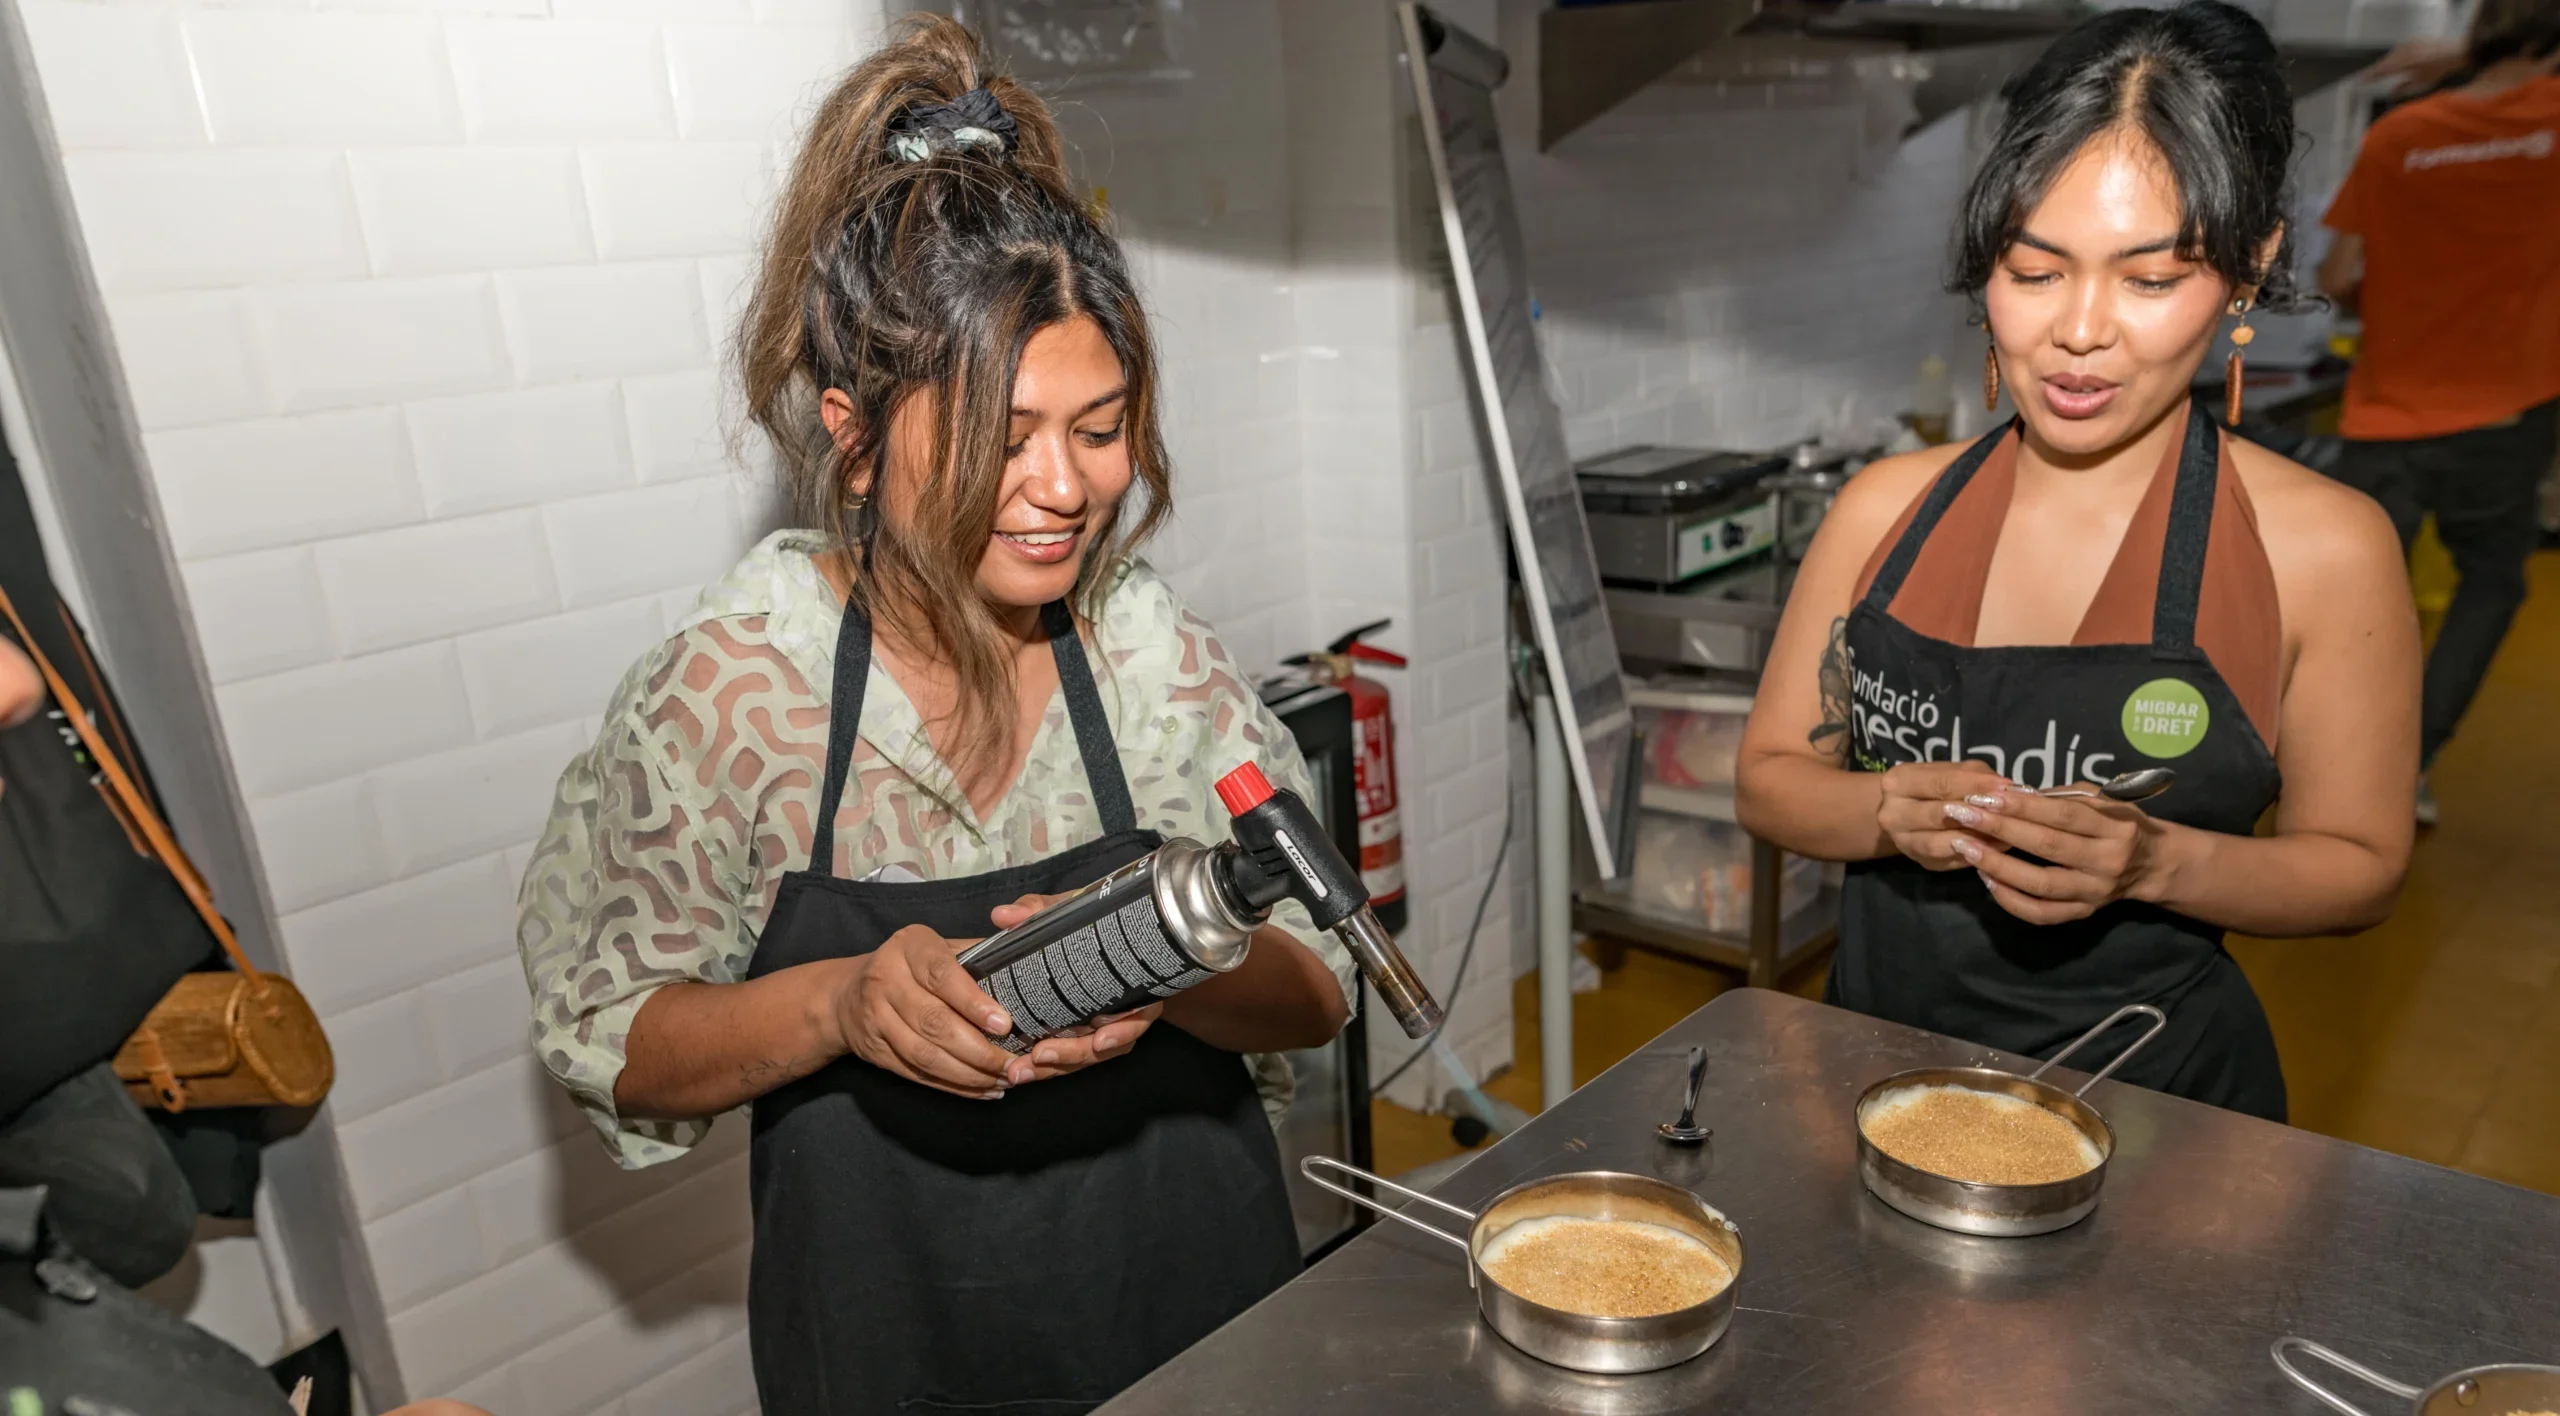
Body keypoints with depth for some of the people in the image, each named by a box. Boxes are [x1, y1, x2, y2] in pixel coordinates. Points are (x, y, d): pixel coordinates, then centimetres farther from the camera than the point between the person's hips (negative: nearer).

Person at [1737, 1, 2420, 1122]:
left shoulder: (2320, 547, -5)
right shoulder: (1886, 506, 1)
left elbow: (2359, 867, 2)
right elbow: (1770, 776, 6)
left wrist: (2152, 863, -16)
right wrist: (1893, 811, -14)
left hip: (2153, 1095, -2)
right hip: (1877, 1061, 2)